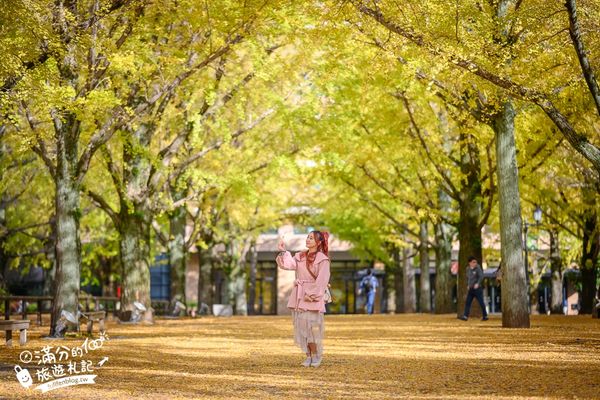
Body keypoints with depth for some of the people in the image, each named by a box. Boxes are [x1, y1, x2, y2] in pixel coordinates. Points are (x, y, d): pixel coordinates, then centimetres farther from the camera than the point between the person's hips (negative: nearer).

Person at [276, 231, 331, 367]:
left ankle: (316, 356, 9)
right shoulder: (300, 256, 12)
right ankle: (308, 356, 13)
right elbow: (287, 264, 0)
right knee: (301, 326, 5)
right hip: (298, 296, 6)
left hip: (313, 297, -6)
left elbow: (321, 281, -11)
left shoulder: (322, 260, -6)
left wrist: (311, 295, -16)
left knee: (312, 326, -6)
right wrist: (283, 251, -10)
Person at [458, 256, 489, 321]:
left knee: (481, 303, 0)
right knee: (467, 303, -2)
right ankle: (465, 316, -5)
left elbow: (481, 276, -20)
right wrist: (468, 285, 17)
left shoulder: (478, 268, -8)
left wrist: (478, 283, -31)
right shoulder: (468, 269, 10)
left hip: (477, 288, -6)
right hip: (471, 289, 6)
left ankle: (485, 316, 10)